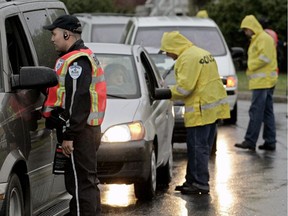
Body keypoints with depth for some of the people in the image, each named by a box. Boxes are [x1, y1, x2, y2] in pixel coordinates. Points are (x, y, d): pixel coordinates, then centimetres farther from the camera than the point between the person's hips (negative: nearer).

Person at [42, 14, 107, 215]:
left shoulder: (76, 61, -15)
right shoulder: (86, 56, 20)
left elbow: (77, 101, -22)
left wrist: (69, 135, -22)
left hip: (79, 132, -11)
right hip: (90, 130, 11)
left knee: (81, 184, -9)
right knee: (88, 182, 16)